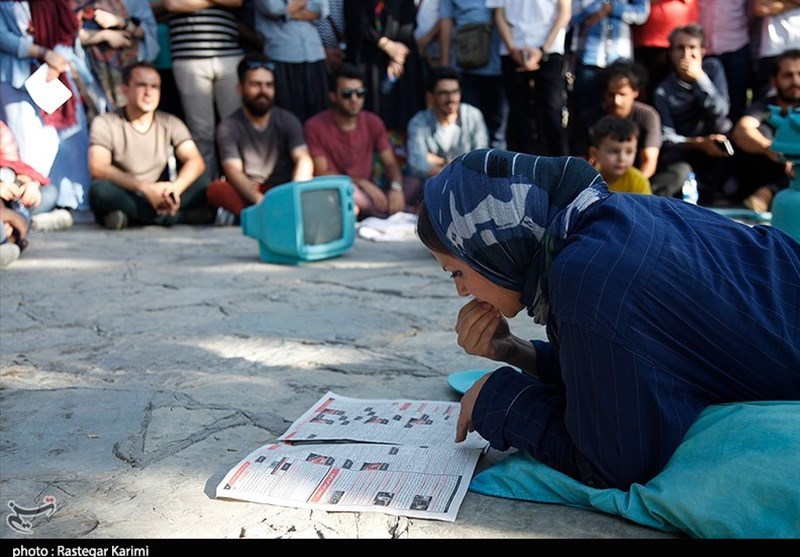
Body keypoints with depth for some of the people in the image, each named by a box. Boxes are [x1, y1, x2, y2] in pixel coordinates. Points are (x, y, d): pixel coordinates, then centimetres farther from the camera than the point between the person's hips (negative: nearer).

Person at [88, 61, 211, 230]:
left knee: (201, 181, -19)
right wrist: (145, 188, -31)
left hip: (158, 200, 2)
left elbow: (196, 162, -10)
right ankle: (184, 216, -29)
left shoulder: (170, 123, 4)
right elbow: (98, 169, -19)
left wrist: (175, 187, -31)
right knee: (100, 189, -35)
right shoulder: (105, 123, -5)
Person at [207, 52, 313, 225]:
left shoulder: (288, 121, 3)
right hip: (248, 196, -1)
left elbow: (303, 160, -11)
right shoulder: (228, 127, -2)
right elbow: (234, 172, -15)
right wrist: (261, 201, -35)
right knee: (217, 189, -31)